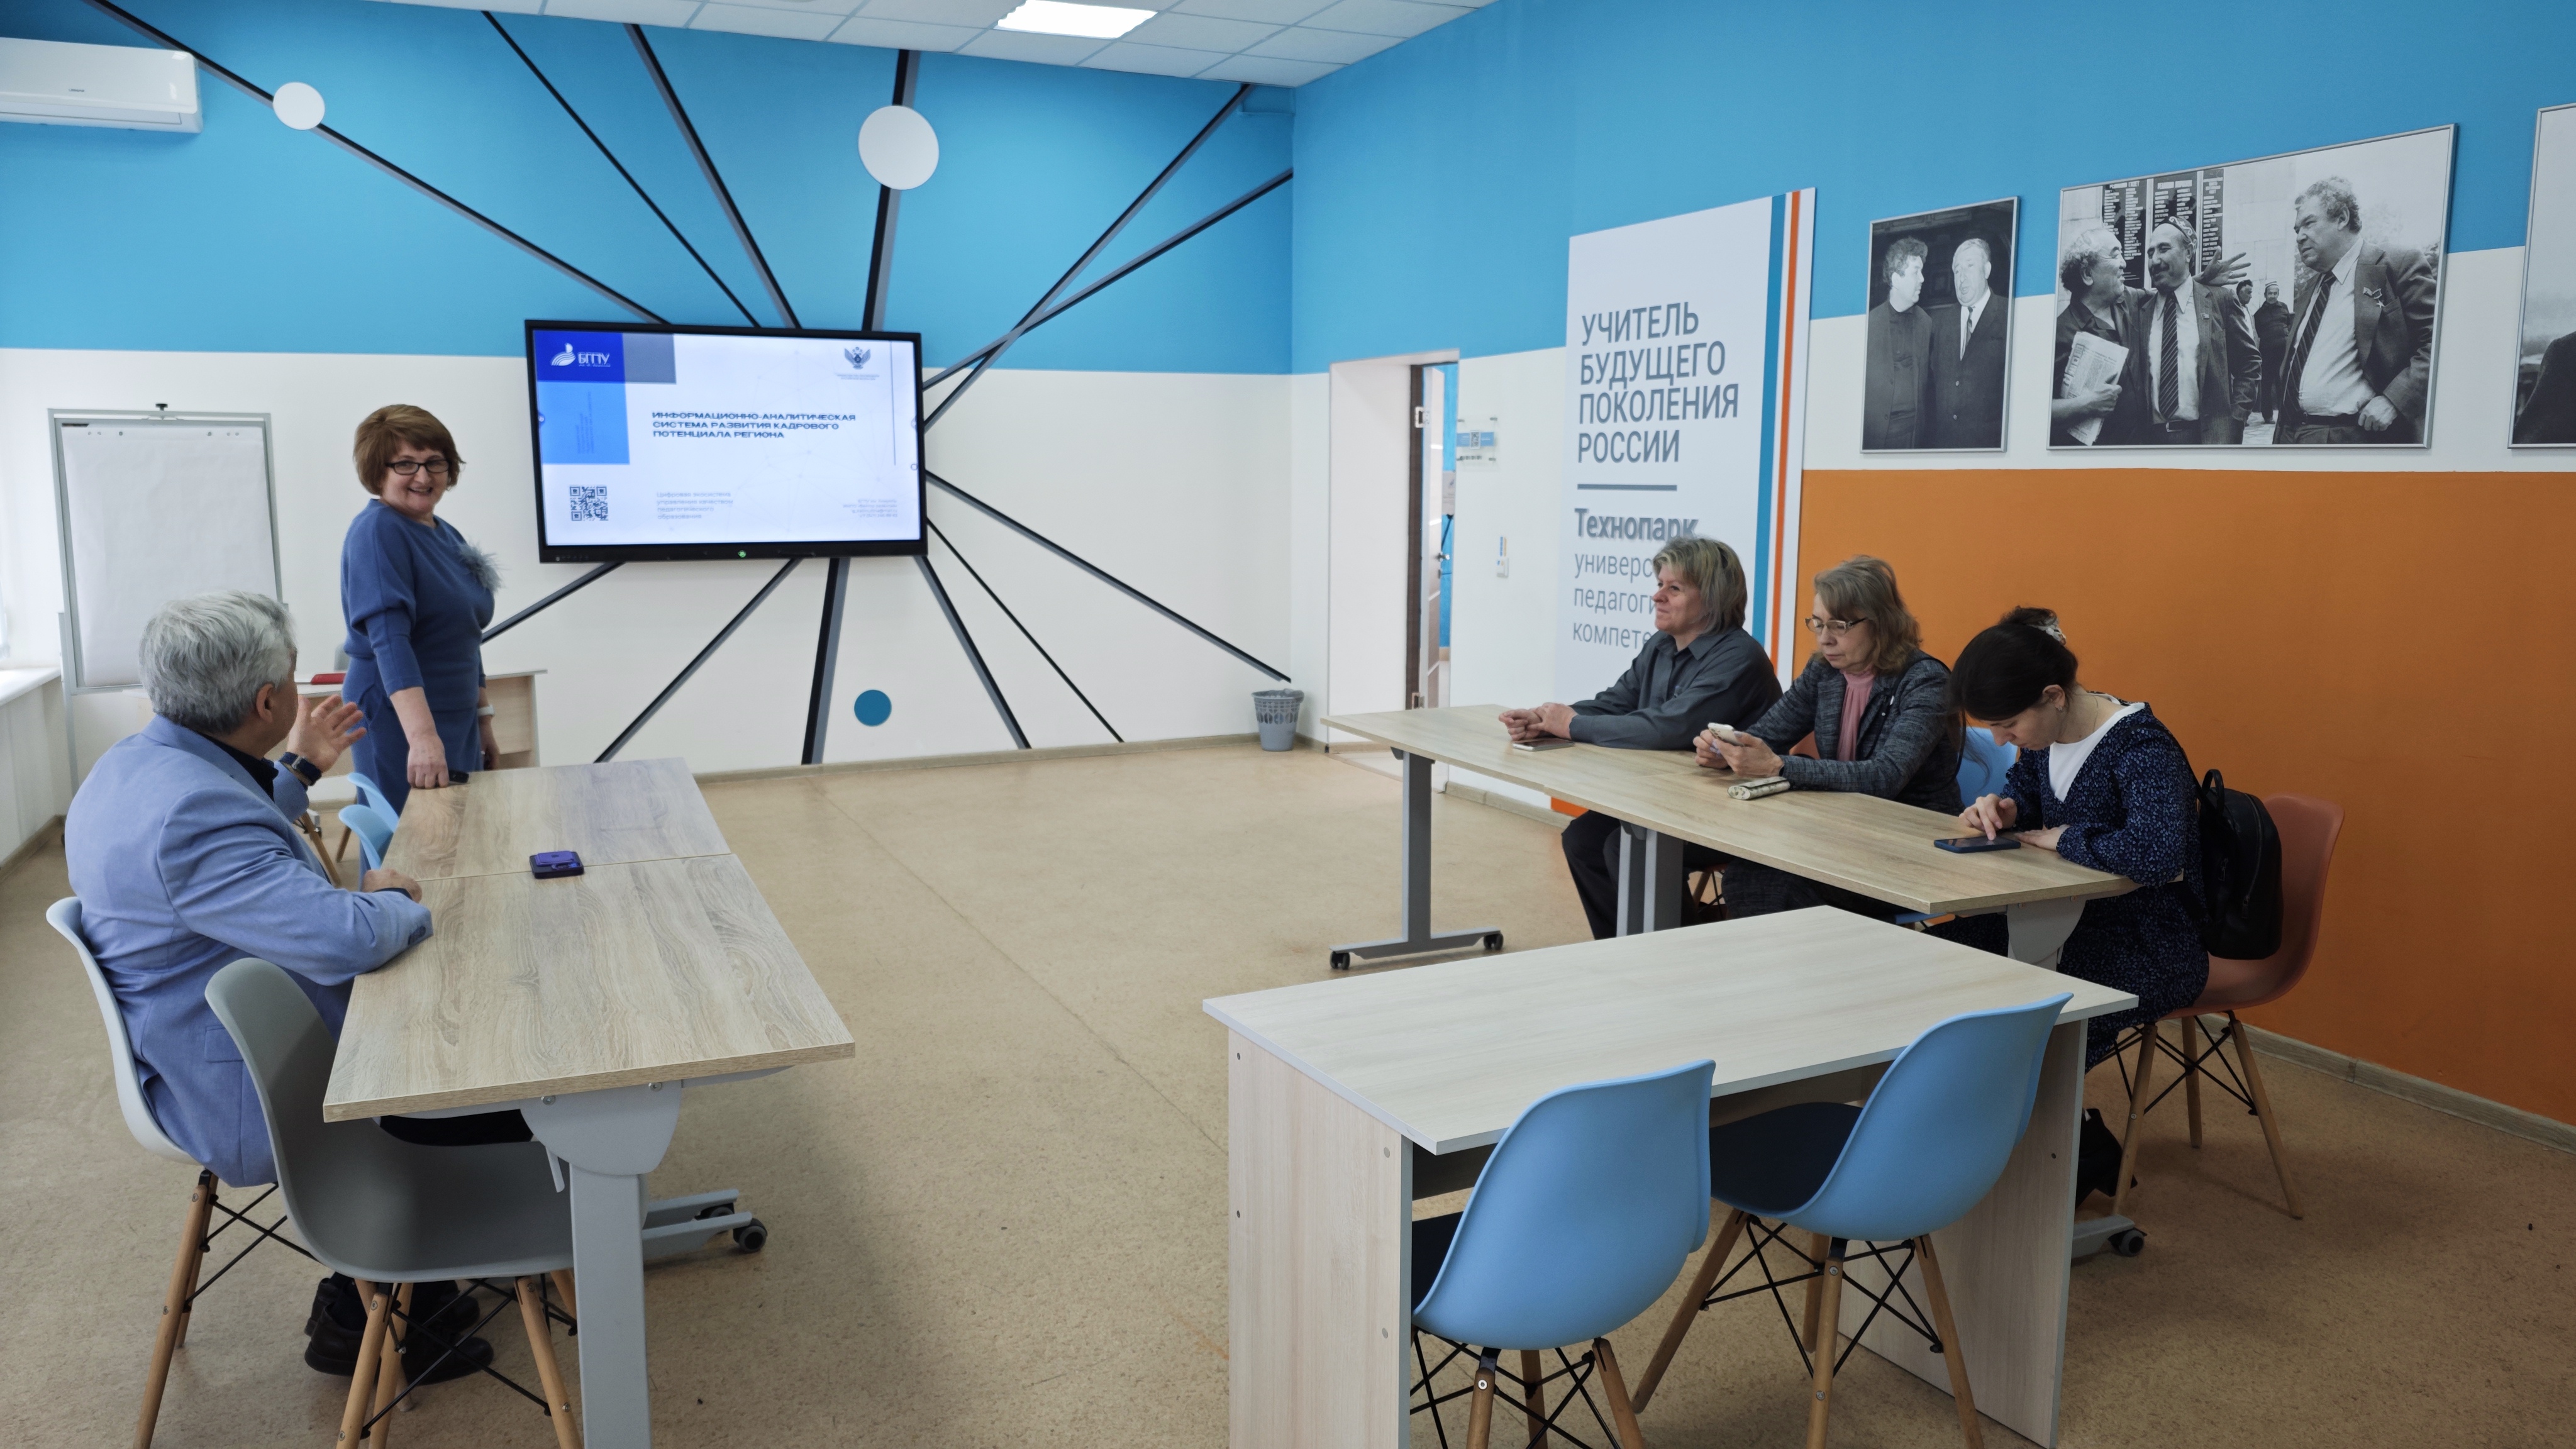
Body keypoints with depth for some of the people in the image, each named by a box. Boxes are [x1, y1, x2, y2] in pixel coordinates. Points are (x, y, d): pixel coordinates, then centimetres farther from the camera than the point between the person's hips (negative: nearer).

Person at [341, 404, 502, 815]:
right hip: (401, 723, -8)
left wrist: (483, 719, 20)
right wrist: (423, 736, -35)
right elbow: (389, 639, -25)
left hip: (458, 720, 8)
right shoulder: (378, 531, -13)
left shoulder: (448, 535, 11)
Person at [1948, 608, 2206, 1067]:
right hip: (2080, 920, 8)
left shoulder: (2143, 748, -23)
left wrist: (2066, 838, -24)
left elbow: (2157, 856, -40)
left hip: (2154, 949, -8)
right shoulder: (2048, 733, 0)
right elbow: (2024, 791, 22)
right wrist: (1997, 808, -2)